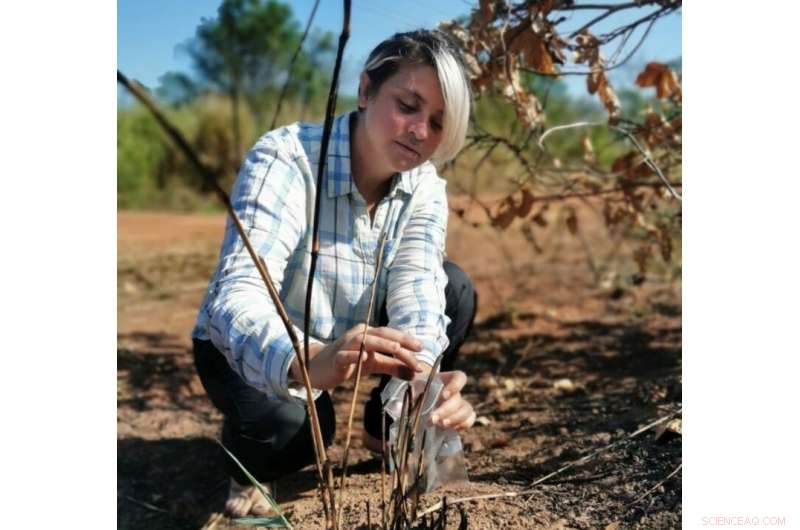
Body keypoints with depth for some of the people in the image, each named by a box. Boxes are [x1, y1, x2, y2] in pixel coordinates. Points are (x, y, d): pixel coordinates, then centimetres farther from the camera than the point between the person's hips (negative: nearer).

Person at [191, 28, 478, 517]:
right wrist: (307, 362, -64)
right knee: (291, 427, -35)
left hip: (348, 340, 5)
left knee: (455, 288, -16)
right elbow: (237, 296, -42)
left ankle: (385, 430, 7)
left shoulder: (424, 188, -14)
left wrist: (421, 378, -51)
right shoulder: (285, 158, -30)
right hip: (250, 351, -4)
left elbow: (415, 290, -28)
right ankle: (249, 463, 4)